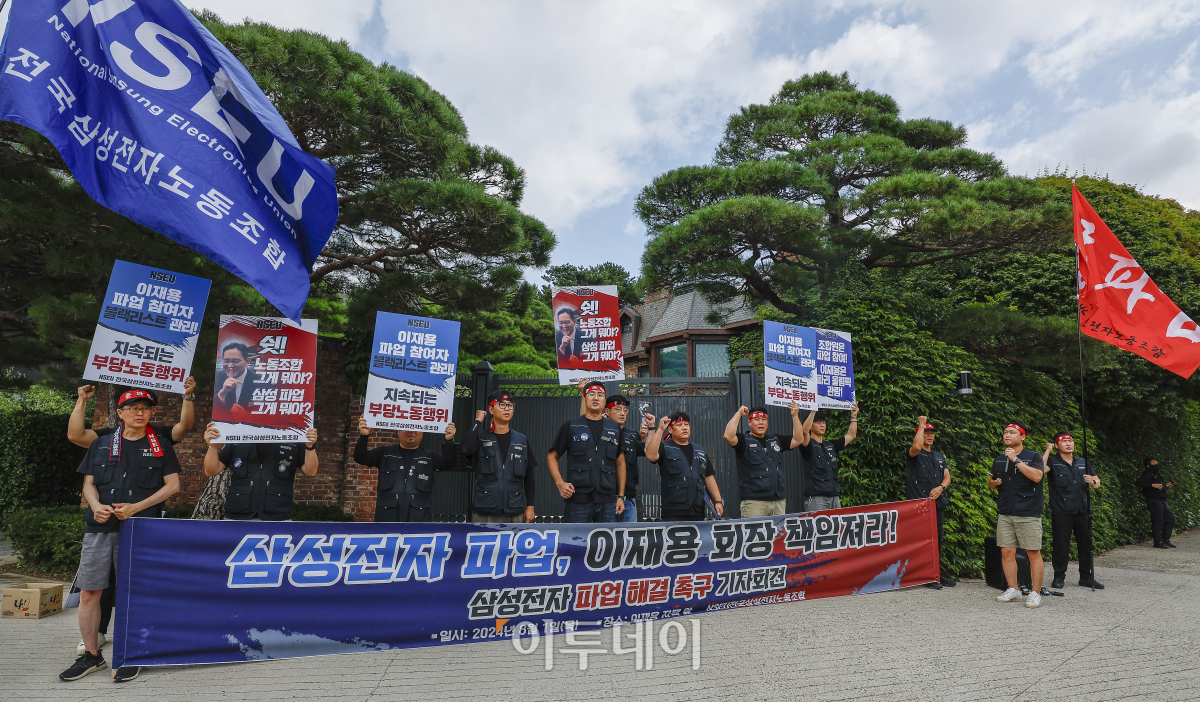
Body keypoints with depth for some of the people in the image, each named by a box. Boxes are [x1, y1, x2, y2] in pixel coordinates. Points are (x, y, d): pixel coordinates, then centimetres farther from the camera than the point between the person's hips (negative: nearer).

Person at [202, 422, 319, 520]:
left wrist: (310, 447, -17)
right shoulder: (236, 441, 10)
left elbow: (310, 471, 1)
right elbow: (211, 471, 10)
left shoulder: (293, 442, 7)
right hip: (238, 516, 1)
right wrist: (213, 446, -8)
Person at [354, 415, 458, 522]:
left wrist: (449, 441, -21)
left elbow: (448, 464, -3)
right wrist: (364, 436, -16)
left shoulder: (429, 457, 12)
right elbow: (360, 458, 3)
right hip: (387, 516, 0)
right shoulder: (385, 453, 13)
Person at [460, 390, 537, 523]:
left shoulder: (522, 441, 6)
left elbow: (528, 476, 10)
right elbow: (467, 449, -23)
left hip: (514, 512, 2)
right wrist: (477, 422, -11)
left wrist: (530, 505, 6)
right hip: (485, 511, -2)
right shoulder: (481, 437, 0)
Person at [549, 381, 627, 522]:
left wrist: (621, 496, 10)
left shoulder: (615, 428, 14)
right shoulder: (570, 426, 5)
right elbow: (551, 457, 7)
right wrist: (560, 483, -8)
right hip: (578, 499, -3)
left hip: (608, 500, 3)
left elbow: (620, 463, 17)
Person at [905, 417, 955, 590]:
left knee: (937, 540, 11)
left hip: (938, 503, 6)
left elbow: (947, 476, 15)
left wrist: (941, 487, -8)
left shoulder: (939, 456, 21)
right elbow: (916, 446, -25)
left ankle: (939, 574, 19)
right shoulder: (913, 454, -1)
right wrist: (922, 424, -14)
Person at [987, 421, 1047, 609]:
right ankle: (1013, 590, 15)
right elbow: (991, 483, 24)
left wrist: (1016, 460, -18)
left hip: (1028, 514, -5)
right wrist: (992, 483, 1)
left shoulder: (1033, 457, -1)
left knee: (1034, 553, -2)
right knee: (1007, 552, 4)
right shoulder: (998, 460, 14)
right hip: (1005, 514, 5)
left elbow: (1037, 476, -20)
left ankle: (1035, 593, 8)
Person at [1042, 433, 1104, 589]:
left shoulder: (1083, 462, 15)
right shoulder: (1053, 462, -1)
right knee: (1061, 545, -1)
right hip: (1061, 511, -5)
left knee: (1086, 544, 9)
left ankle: (1087, 577, 20)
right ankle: (1059, 577, 9)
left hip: (1083, 510, 5)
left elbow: (1097, 483, 15)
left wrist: (1092, 481, -9)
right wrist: (1047, 450, -16)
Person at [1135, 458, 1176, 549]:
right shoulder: (1147, 474, -10)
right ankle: (1158, 542, 1)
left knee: (1171, 518, 13)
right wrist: (1152, 485, -25)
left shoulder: (1158, 474, 19)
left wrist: (1166, 486, 10)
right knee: (1158, 521, -7)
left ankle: (1165, 539, 22)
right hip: (1154, 500, -10)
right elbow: (1137, 483, -23)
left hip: (1162, 500, 10)